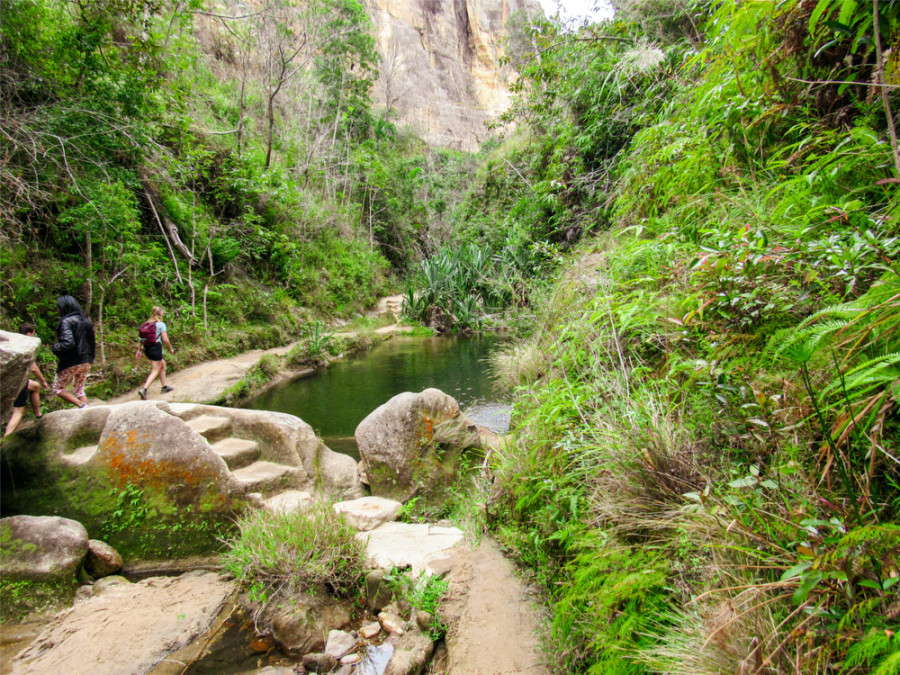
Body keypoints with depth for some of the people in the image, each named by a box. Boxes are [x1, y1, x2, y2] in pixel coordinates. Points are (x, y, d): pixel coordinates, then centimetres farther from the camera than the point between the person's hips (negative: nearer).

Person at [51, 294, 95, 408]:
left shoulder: (66, 322, -13)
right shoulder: (85, 321, 10)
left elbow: (68, 343, -23)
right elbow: (92, 343, 13)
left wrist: (54, 348, -7)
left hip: (71, 363, -7)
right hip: (86, 362, 7)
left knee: (58, 388, 9)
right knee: (79, 389, 16)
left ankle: (81, 405, -9)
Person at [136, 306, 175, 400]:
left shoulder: (145, 324, 11)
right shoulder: (161, 325, -7)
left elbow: (141, 338, 9)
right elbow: (165, 339, -11)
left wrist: (138, 350, 13)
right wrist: (170, 349, 2)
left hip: (147, 349, 7)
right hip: (156, 348, -7)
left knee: (163, 364, 23)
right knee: (155, 371, -2)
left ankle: (164, 387, 29)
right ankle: (144, 389, -17)